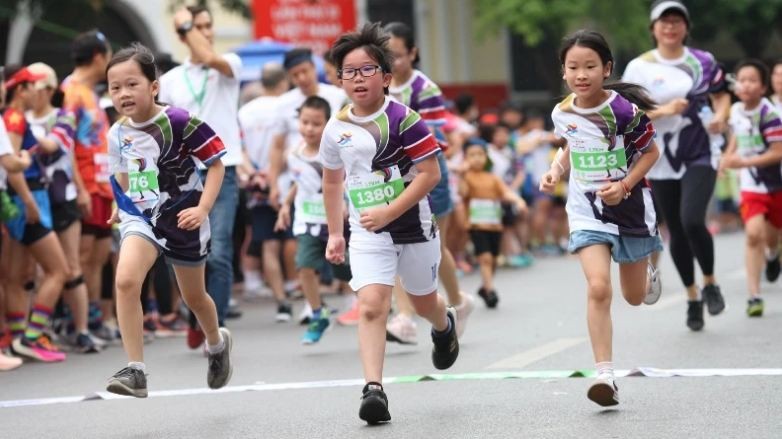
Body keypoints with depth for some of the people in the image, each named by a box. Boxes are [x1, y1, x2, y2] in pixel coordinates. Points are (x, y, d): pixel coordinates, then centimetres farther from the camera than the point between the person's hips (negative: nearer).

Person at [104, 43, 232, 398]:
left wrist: (202, 209, -21)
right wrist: (124, 205, 12)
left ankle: (217, 343, 51)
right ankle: (135, 370, -21)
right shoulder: (117, 134, -4)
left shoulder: (180, 122, -19)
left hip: (182, 219, -2)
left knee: (194, 297, 17)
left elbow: (216, 166, -13)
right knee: (126, 280, -25)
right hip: (140, 218, 2)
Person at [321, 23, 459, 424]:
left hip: (413, 225, -2)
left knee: (423, 303, 19)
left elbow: (430, 173, -16)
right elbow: (332, 181, 16)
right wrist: (334, 233, 16)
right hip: (366, 232, 2)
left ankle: (445, 327, 55)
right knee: (370, 305, -18)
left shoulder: (403, 119, -13)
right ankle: (373, 389, -24)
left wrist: (389, 212, -22)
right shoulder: (336, 129, 0)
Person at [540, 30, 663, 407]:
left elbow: (651, 152, -7)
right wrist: (556, 170, -2)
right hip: (586, 209, 1)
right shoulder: (562, 113, -6)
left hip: (628, 205, -1)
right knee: (598, 287, -18)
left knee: (634, 296, 15)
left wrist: (624, 185, -20)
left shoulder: (623, 110, -20)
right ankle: (605, 376, -16)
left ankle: (647, 272, 54)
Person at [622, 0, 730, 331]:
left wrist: (720, 116, -7)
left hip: (701, 154, -1)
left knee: (692, 220, -19)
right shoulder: (639, 68, -2)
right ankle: (692, 297, 26)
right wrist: (664, 111, -19)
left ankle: (710, 283, 5)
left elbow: (722, 96, 14)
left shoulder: (703, 61, 3)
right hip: (662, 160, 1)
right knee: (676, 232, 7)